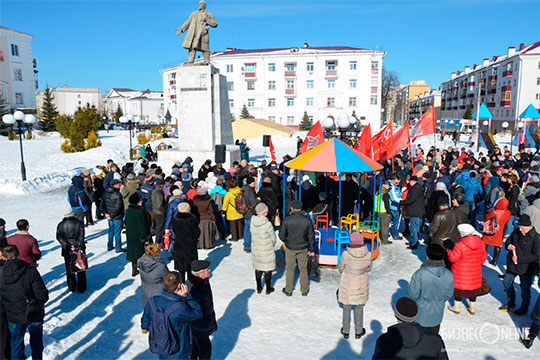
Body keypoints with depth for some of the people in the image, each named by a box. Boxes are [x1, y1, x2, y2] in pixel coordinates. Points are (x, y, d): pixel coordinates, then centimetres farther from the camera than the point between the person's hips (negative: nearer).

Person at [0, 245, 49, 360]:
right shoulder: (31, 271, -21)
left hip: (13, 317, 2)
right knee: (36, 344, 18)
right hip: (33, 316, -2)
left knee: (16, 345, 22)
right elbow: (43, 296, -18)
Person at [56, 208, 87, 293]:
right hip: (79, 250, -2)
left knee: (69, 270, 16)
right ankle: (81, 288, 15)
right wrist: (78, 246, -14)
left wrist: (67, 245, -14)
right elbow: (81, 237, -15)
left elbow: (59, 237, -9)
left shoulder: (60, 225, -1)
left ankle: (71, 287, 24)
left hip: (67, 251, 2)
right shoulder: (79, 223, -9)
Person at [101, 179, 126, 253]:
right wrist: (112, 216, -16)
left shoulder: (106, 193, 2)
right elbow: (118, 207, -25)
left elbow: (102, 204, 7)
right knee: (117, 232, 3)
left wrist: (105, 213, 4)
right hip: (117, 217, -7)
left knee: (111, 231, 20)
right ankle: (118, 248, 12)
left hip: (109, 216, 7)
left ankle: (109, 246, 30)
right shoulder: (118, 195, -22)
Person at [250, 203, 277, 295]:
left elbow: (252, 234, 3)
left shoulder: (252, 222, -10)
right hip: (267, 251, -5)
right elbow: (273, 238, -12)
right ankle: (268, 289, 26)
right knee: (267, 269, 12)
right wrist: (271, 246, 8)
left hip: (255, 249, 5)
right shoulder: (267, 224, -24)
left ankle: (259, 288, 31)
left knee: (258, 268, 18)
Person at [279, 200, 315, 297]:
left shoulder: (286, 220, -15)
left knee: (289, 269, 14)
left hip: (290, 249, -1)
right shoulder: (307, 220, -11)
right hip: (303, 249, 1)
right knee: (303, 269, 16)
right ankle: (304, 290, 27)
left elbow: (282, 235, -8)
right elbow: (311, 236, -3)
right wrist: (312, 249, 8)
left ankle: (288, 290, 24)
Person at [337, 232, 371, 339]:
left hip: (347, 285, -1)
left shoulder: (346, 255, -24)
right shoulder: (368, 255, -18)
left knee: (346, 308, 20)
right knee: (359, 308, 22)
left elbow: (340, 268, -7)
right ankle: (358, 332, 37)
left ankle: (345, 331, 35)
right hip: (361, 286, 1)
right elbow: (368, 268, 0)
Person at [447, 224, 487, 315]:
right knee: (473, 289, 20)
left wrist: (449, 251, 2)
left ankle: (457, 308, 25)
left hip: (461, 273, -5)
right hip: (475, 273, 5)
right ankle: (472, 309, 33)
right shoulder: (481, 243, -6)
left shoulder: (460, 245, -25)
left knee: (458, 288, 12)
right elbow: (484, 257, 5)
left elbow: (452, 258, -18)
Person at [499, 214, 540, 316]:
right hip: (512, 265, 6)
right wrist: (508, 245, -10)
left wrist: (519, 259, -24)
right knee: (506, 283, 18)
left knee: (525, 290, 9)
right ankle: (511, 303, 39)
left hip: (527, 269, -6)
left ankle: (524, 309, 31)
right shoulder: (516, 233, -2)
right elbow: (508, 241, 14)